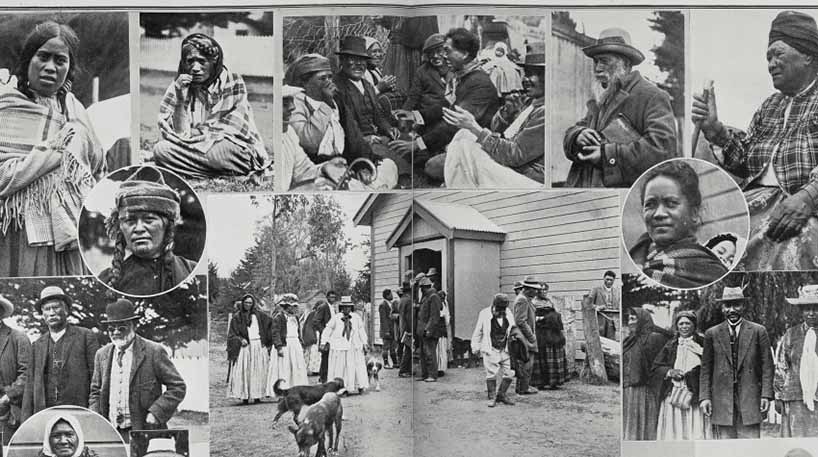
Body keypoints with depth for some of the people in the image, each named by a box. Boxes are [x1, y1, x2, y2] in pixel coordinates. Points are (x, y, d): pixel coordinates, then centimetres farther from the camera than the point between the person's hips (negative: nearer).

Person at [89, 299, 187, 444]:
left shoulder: (154, 351, -4)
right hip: (110, 435, 4)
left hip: (145, 434, -4)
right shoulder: (102, 354, 12)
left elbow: (178, 387, -4)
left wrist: (155, 414, -12)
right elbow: (95, 392, 21)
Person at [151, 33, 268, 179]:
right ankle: (220, 176, -17)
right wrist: (180, 101, -17)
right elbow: (180, 135, -4)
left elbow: (235, 129, -9)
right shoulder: (177, 87, 4)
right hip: (199, 149, 5)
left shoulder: (233, 82, -3)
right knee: (160, 149, -21)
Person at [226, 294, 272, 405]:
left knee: (258, 372, 0)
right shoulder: (237, 317, 5)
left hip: (259, 346, 2)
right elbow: (232, 334, 4)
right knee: (244, 372, -8)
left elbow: (270, 325, 12)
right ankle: (245, 396, -7)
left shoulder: (259, 315, 8)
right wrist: (240, 340, -15)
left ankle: (257, 396, 3)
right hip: (244, 347, -2)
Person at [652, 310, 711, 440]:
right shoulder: (670, 345, 14)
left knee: (696, 433, -6)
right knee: (673, 433, 0)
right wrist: (670, 372, -7)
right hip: (672, 396, 2)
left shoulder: (702, 343, 6)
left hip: (694, 396, -2)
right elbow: (656, 369, 11)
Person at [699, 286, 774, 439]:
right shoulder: (712, 334, 8)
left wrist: (766, 395, -5)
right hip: (722, 400, 1)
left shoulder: (758, 331, 6)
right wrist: (704, 397, 0)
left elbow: (767, 366, 4)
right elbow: (706, 368, 8)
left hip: (750, 398, 0)